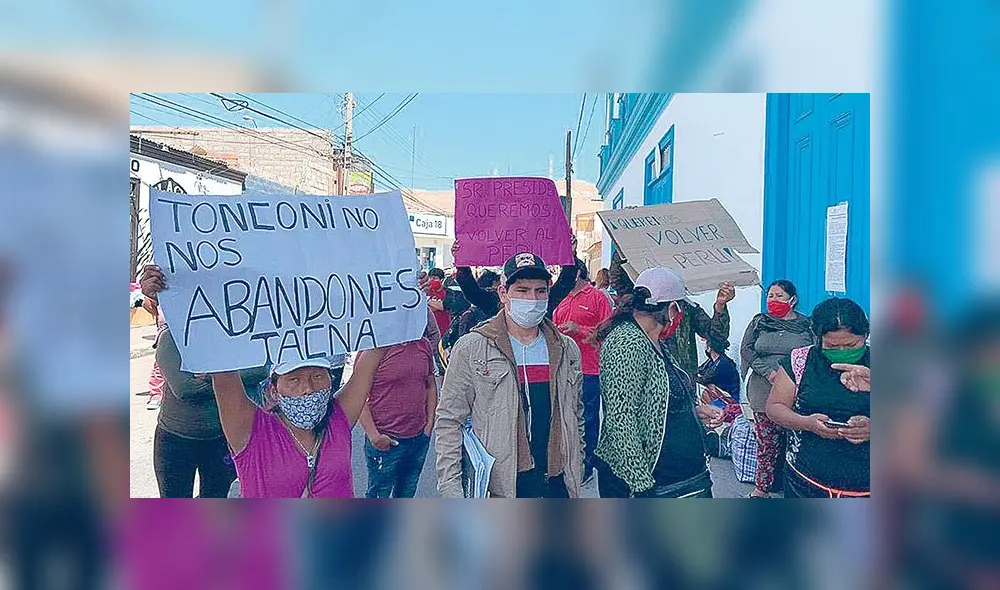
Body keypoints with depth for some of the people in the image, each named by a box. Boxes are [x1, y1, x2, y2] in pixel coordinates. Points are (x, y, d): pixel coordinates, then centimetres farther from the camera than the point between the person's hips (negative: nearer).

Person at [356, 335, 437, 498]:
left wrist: (430, 423, 7)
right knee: (378, 494, 7)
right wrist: (374, 436, -16)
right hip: (386, 441, -5)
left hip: (419, 437, 5)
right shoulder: (373, 350, -14)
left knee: (406, 495, 19)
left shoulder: (424, 345, 4)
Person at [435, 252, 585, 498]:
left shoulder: (567, 350, 9)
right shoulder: (471, 349, -5)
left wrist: (576, 476, 13)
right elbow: (449, 422, -5)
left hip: (557, 486, 4)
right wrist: (451, 489, -10)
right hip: (496, 491, -4)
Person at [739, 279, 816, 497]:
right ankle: (762, 488, 15)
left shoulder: (807, 325, 7)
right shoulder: (759, 322, 11)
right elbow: (746, 349, 4)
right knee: (767, 443, 4)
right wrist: (768, 372, -10)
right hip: (763, 393, 1)